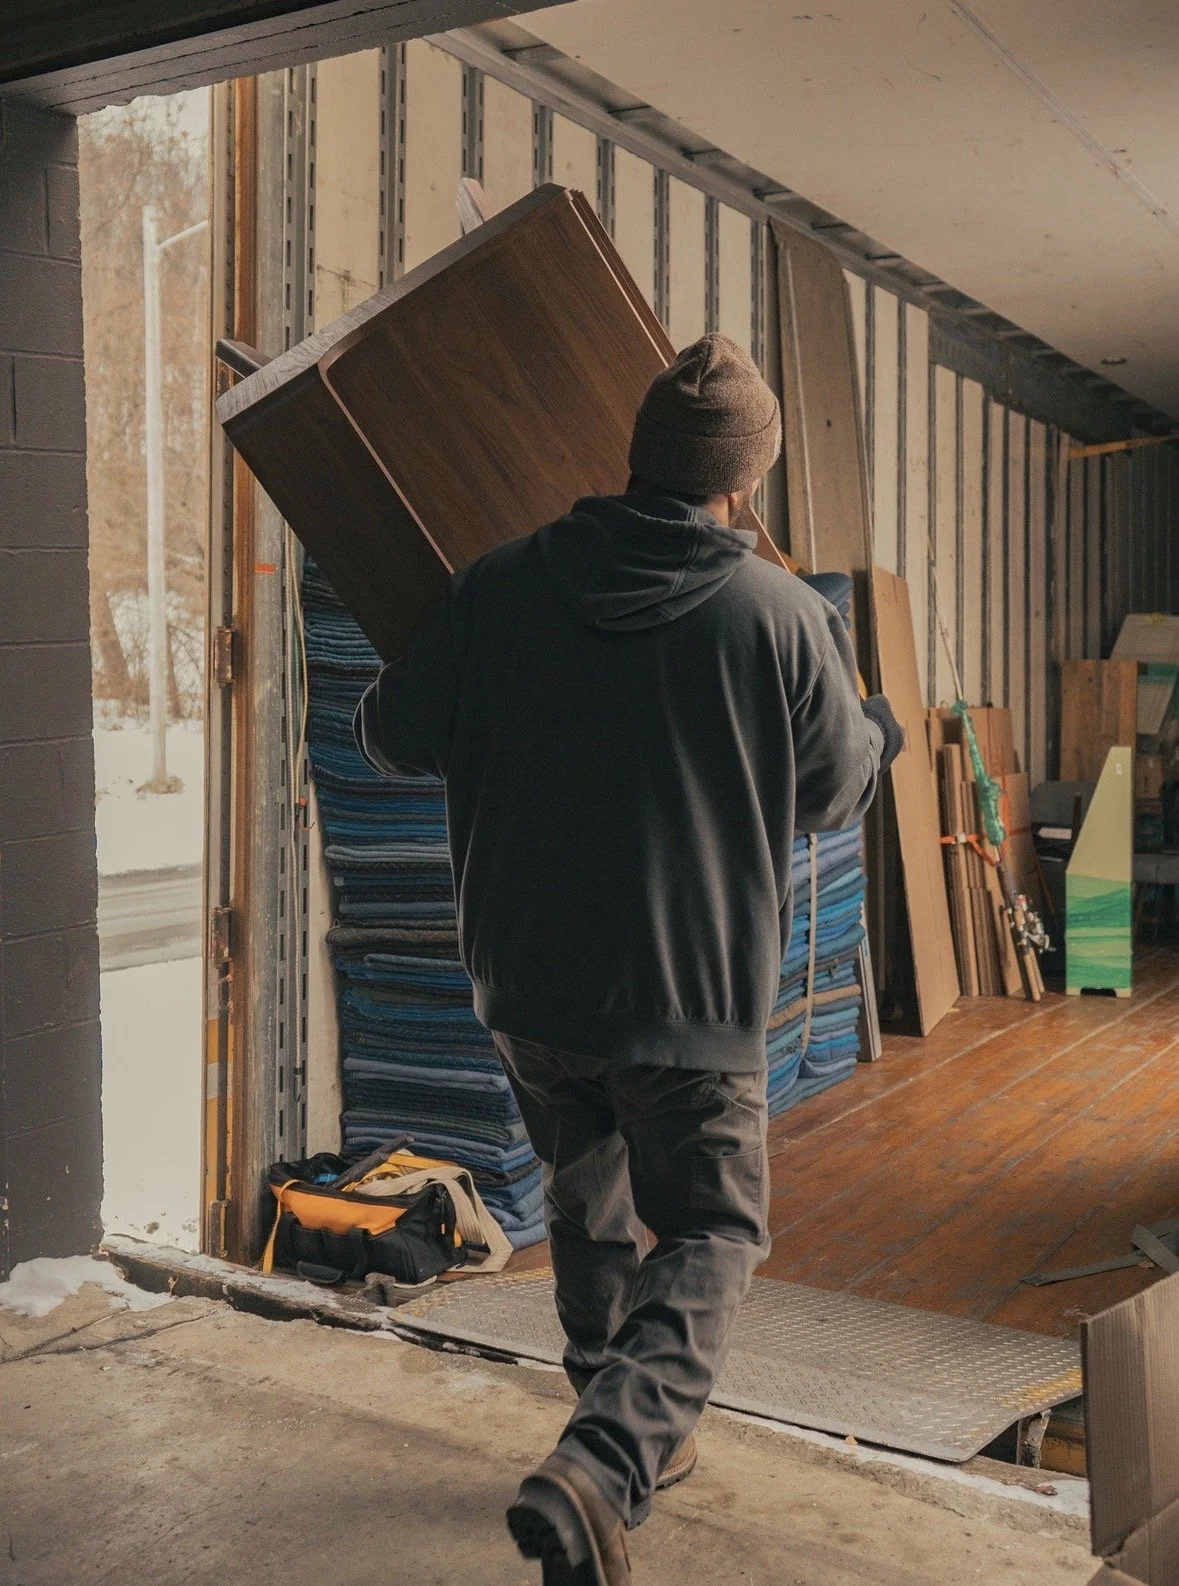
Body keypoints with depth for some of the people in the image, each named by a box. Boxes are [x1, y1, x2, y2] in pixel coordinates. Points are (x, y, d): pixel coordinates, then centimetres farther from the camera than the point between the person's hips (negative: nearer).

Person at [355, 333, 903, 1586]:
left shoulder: (498, 587, -5)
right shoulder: (779, 615, -9)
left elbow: (393, 740, 5)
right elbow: (836, 790, 5)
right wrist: (874, 718, 27)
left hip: (526, 980, 4)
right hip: (695, 996, -3)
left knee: (590, 1213, 24)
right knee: (709, 1237, 10)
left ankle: (635, 1440, 39)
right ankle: (601, 1467, -9)